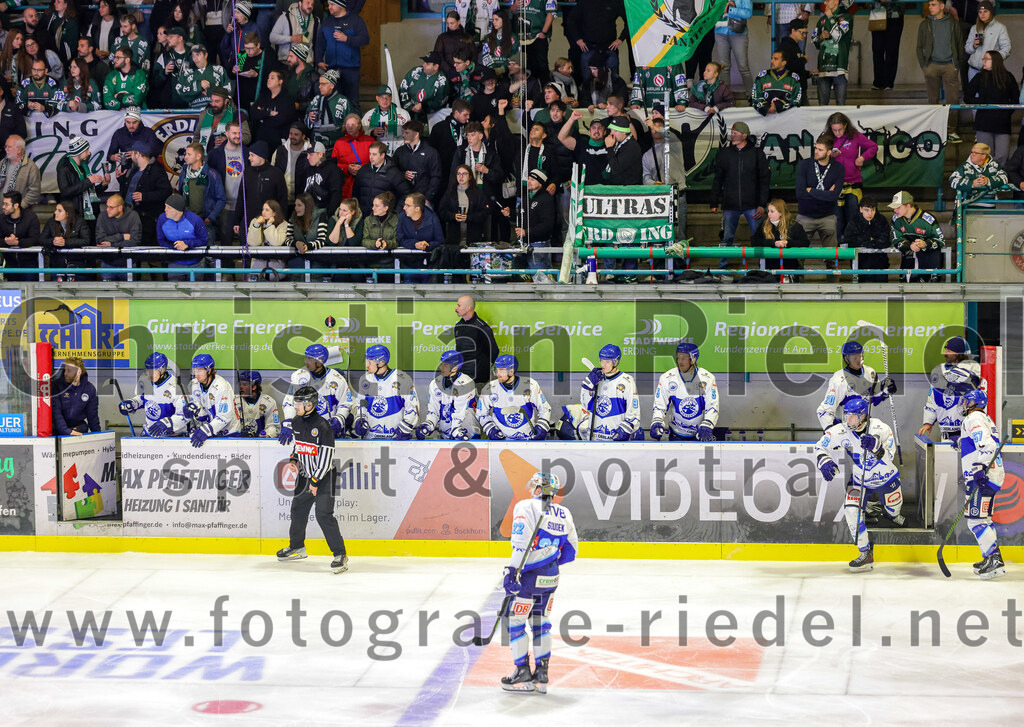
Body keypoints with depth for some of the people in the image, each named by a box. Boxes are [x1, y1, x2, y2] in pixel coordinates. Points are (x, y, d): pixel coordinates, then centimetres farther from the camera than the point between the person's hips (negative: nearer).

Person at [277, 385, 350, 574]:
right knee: (298, 509, 18)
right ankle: (297, 547, 38)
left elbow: (326, 455, -20)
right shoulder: (297, 422, 5)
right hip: (305, 474, 8)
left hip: (323, 476, -8)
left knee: (324, 515, -17)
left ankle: (340, 555, -14)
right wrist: (293, 460, 5)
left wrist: (316, 480, -19)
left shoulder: (322, 426, -21)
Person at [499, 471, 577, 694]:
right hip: (551, 577, 7)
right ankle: (541, 674, 15)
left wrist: (513, 571, -22)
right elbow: (571, 549, 14)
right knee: (541, 623, 17)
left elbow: (522, 542, -21)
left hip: (530, 574, -7)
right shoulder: (564, 514, 10)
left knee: (516, 621, 3)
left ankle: (523, 673, 2)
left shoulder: (526, 507, -9)